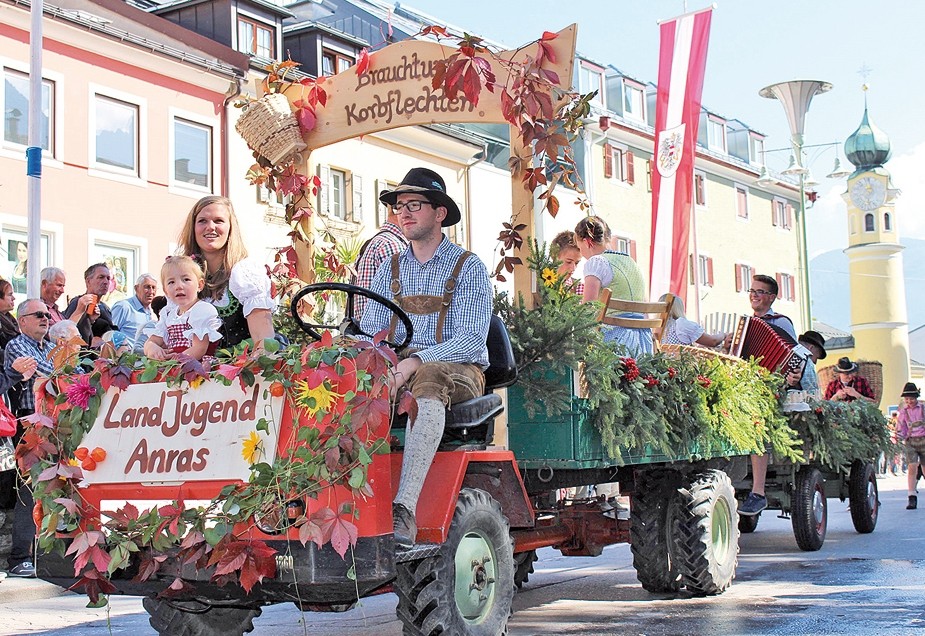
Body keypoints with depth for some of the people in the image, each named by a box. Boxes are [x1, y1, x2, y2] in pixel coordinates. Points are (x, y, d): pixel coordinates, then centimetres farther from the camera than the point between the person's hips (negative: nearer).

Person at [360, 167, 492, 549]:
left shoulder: (468, 267, 4)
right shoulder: (391, 270, 20)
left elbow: (471, 340, -8)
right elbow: (370, 330, 13)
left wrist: (416, 361, -23)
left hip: (458, 370, -4)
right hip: (398, 369, 4)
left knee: (428, 381, -39)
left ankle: (404, 509, -50)